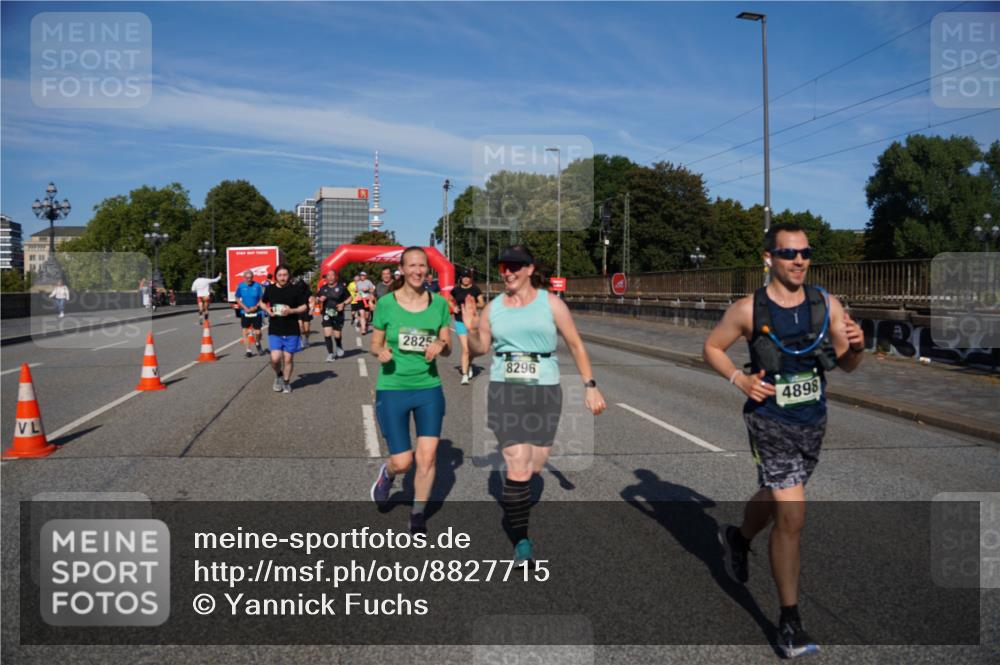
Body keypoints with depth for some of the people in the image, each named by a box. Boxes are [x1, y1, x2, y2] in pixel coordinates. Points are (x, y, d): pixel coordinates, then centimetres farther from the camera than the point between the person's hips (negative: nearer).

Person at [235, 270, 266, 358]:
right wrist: (245, 308, -9)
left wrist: (256, 307, -14)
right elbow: (237, 299, 4)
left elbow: (262, 299, -1)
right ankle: (248, 350, 8)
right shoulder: (241, 286, -1)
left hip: (256, 312, -1)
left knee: (257, 332, -1)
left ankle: (257, 344, 31)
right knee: (245, 331, 0)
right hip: (244, 312, 1)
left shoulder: (257, 286, -5)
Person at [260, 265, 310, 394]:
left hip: (291, 331, -1)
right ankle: (278, 375, 22)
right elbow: (262, 302, 20)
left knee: (288, 358, 4)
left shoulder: (295, 290, -4)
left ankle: (286, 382, 25)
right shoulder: (270, 289, 3)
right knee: (275, 358, -10)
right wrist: (267, 310, -2)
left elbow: (304, 306, 1)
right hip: (274, 331, 1)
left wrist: (292, 311, -16)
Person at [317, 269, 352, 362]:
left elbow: (349, 297, 3)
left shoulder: (341, 286, -5)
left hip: (338, 314, -2)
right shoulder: (323, 288, 4)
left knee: (337, 335, 6)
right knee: (327, 334, -10)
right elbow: (317, 298, 17)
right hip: (327, 314, 2)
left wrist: (343, 304, -13)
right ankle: (330, 354, 0)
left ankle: (339, 347, 39)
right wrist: (320, 300, -6)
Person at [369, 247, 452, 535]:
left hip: (429, 388, 2)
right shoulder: (386, 303, -5)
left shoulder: (439, 303, 1)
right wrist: (381, 353, -20)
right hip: (392, 389, -2)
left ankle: (418, 515, 19)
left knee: (427, 456, -3)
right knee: (402, 462, -2)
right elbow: (375, 344, 3)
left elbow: (448, 348, 7)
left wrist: (441, 345, -16)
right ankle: (387, 473, 37)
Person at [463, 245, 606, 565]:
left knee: (534, 467, 7)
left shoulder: (550, 303, 0)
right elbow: (479, 349, 14)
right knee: (518, 467, -10)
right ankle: (521, 539, 2)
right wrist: (471, 329, -6)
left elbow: (576, 345, 4)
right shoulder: (493, 307, 6)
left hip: (545, 391, 0)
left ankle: (514, 500, 41)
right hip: (504, 391, 0)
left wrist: (590, 385, -1)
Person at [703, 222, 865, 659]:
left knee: (777, 497, 25)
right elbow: (712, 348, 1)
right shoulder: (748, 309, -12)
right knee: (792, 517, -9)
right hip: (771, 422, -5)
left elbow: (846, 366, 3)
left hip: (813, 423, 5)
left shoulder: (827, 304, -2)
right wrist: (740, 379, -15)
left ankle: (737, 538, 57)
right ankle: (790, 620, 7)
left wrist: (855, 346, -19)